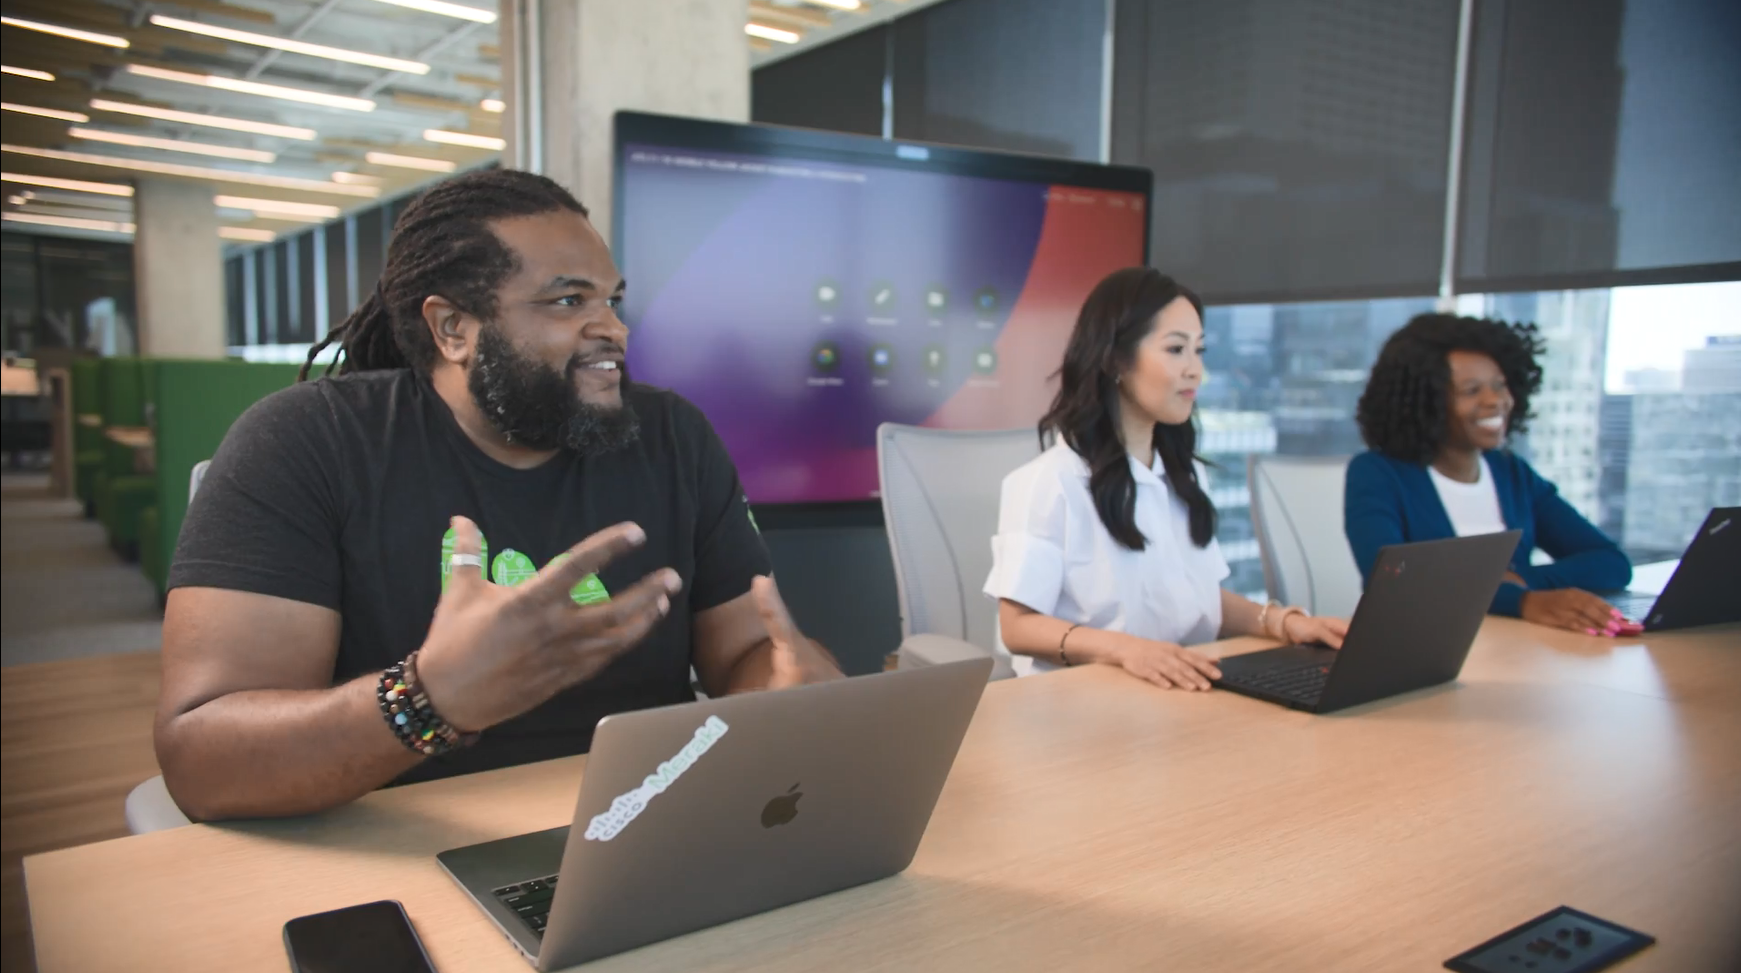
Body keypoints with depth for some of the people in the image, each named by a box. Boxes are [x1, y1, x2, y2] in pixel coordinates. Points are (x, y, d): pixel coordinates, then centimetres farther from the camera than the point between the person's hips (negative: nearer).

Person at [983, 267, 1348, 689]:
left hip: (1186, 692, 6)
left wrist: (1284, 621, -4)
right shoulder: (1049, 481, -11)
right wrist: (1123, 648, -28)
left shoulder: (1186, 474, 13)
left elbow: (1207, 599, 15)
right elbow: (1018, 626, -13)